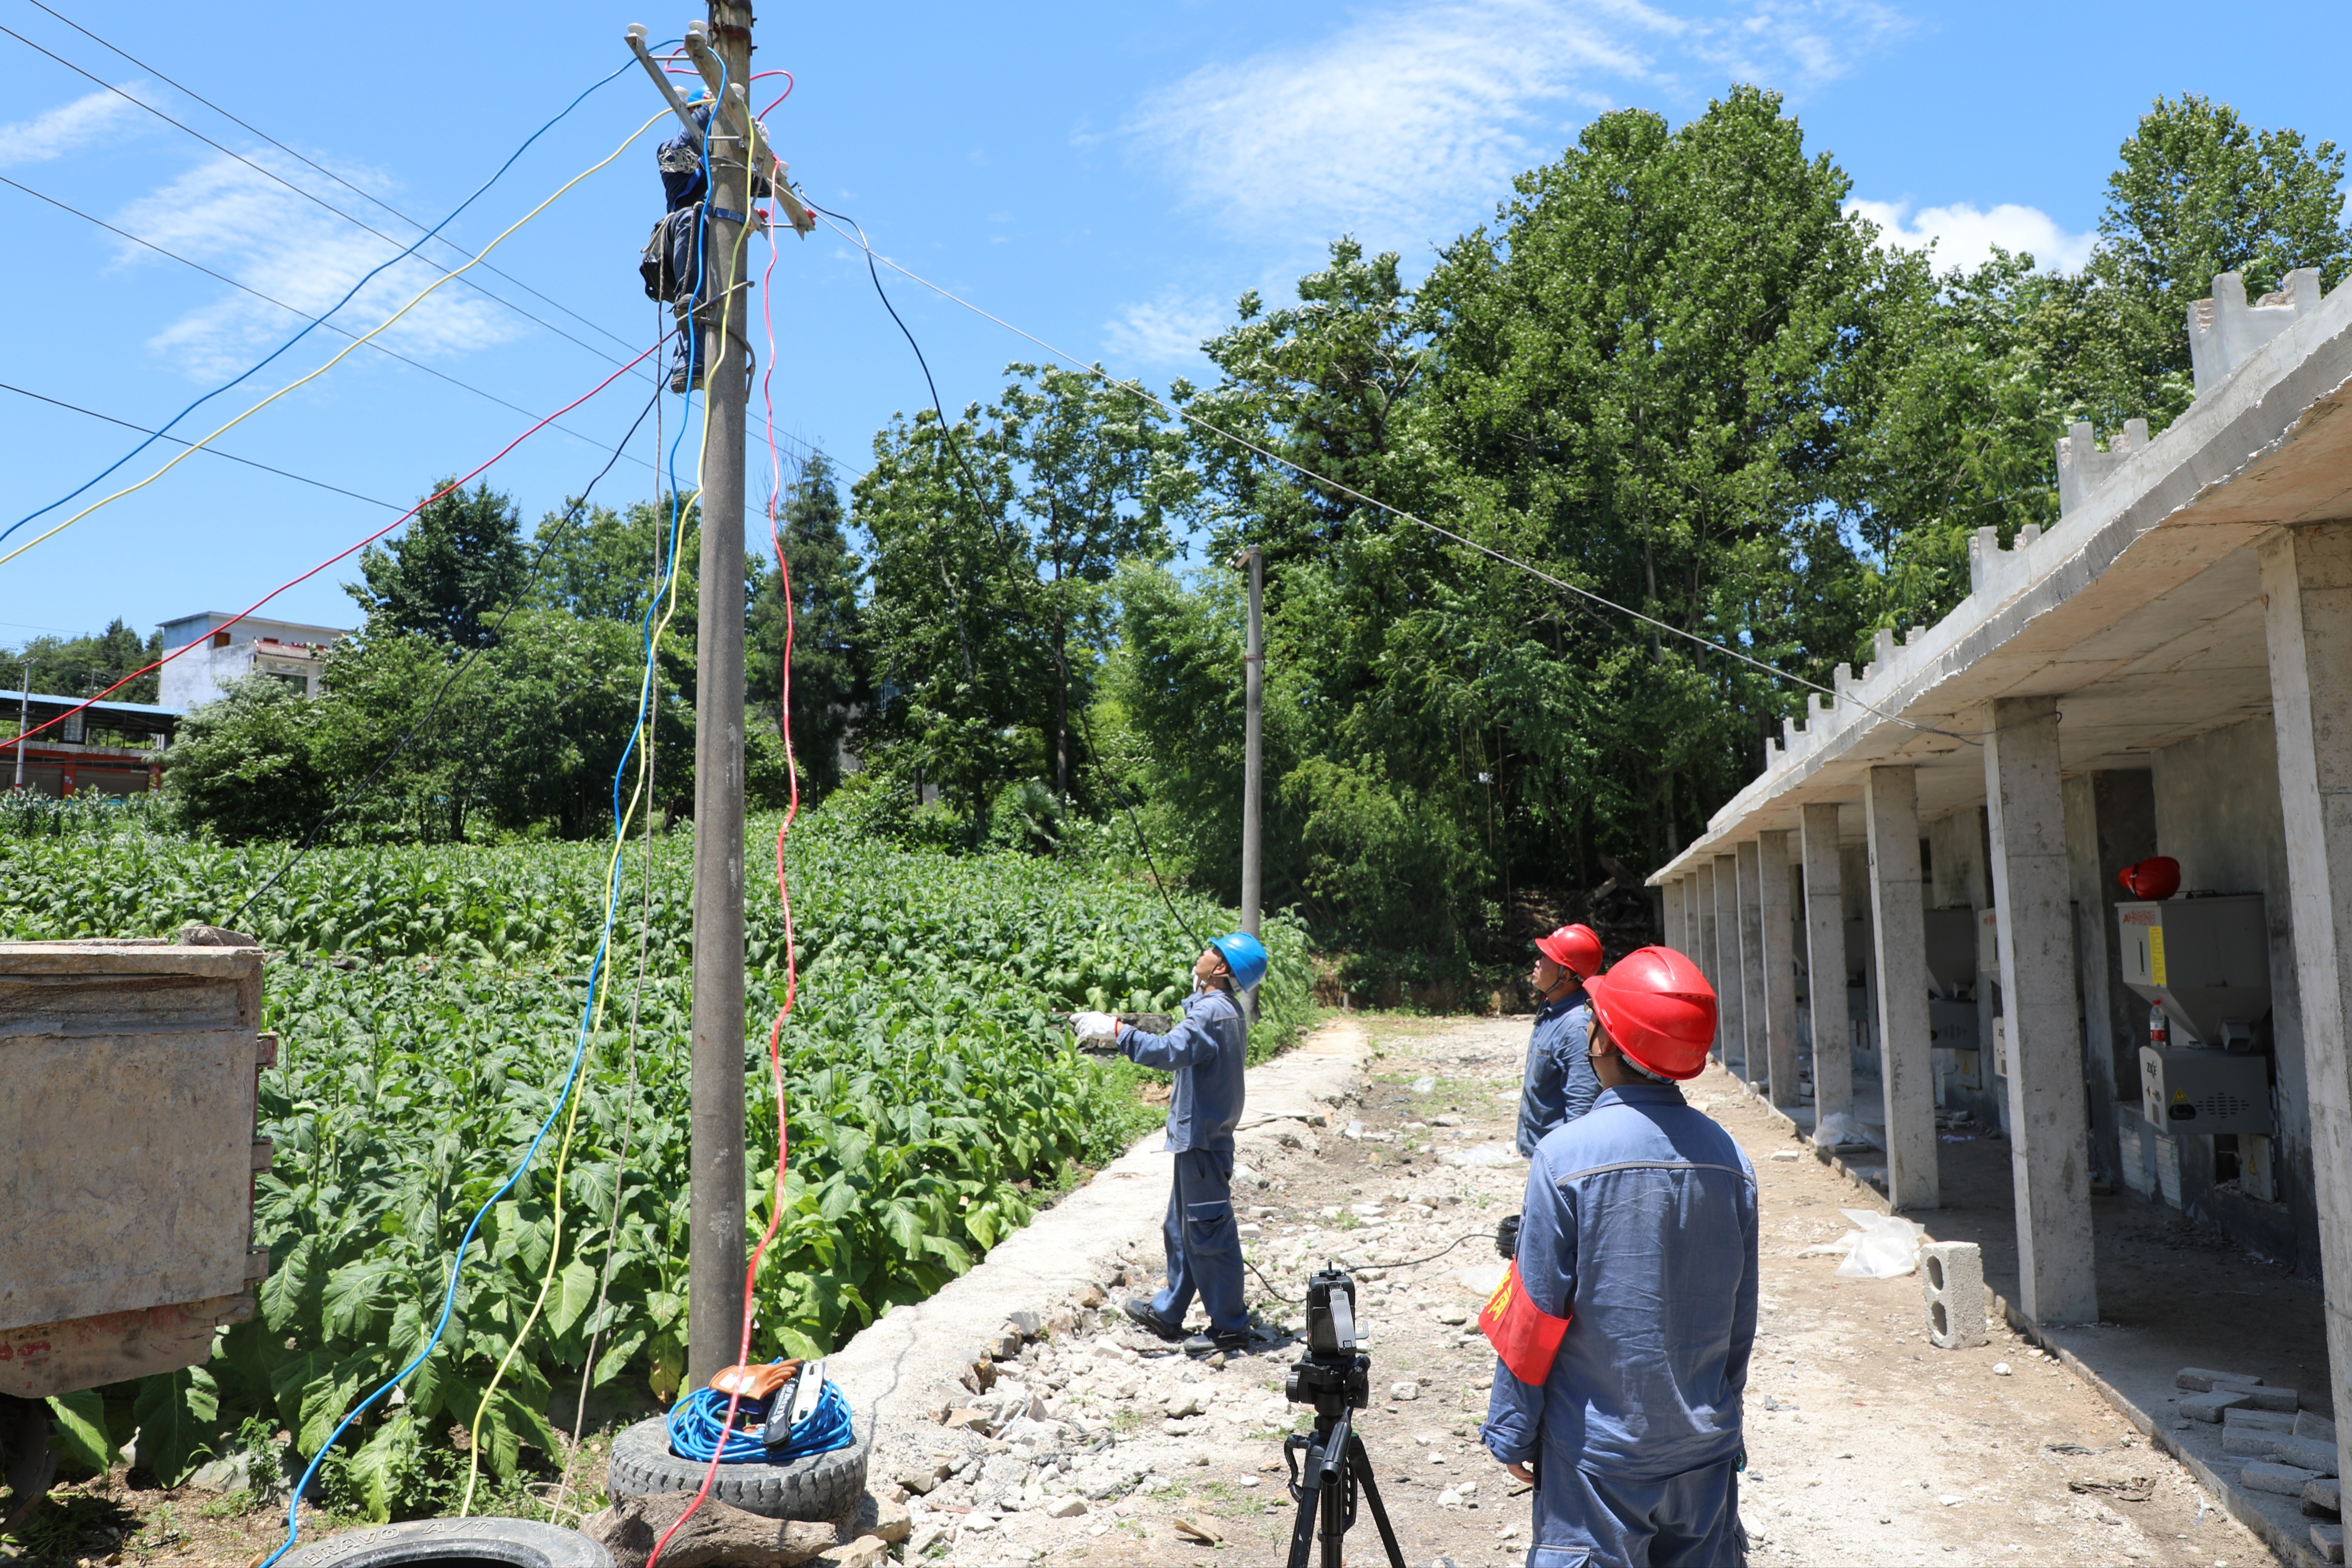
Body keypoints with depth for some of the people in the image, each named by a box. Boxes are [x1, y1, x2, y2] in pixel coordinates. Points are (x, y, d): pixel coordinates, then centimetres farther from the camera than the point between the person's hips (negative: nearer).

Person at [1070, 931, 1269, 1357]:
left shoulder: (1212, 1011, -21)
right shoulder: (1227, 1010, 10)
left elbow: (1171, 1050, -35)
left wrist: (1115, 1030, -32)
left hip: (1202, 1137, -10)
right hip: (1199, 1134, 10)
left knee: (1209, 1233, -1)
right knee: (1181, 1228, 18)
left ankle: (1230, 1327, 9)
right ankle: (1167, 1313, 30)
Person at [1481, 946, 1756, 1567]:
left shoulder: (1566, 1154, -18)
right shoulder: (1729, 1157, -4)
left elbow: (1535, 1312, -13)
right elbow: (1741, 1317, 6)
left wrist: (1512, 1430, -2)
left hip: (1598, 1449, -4)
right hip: (1705, 1446, 4)